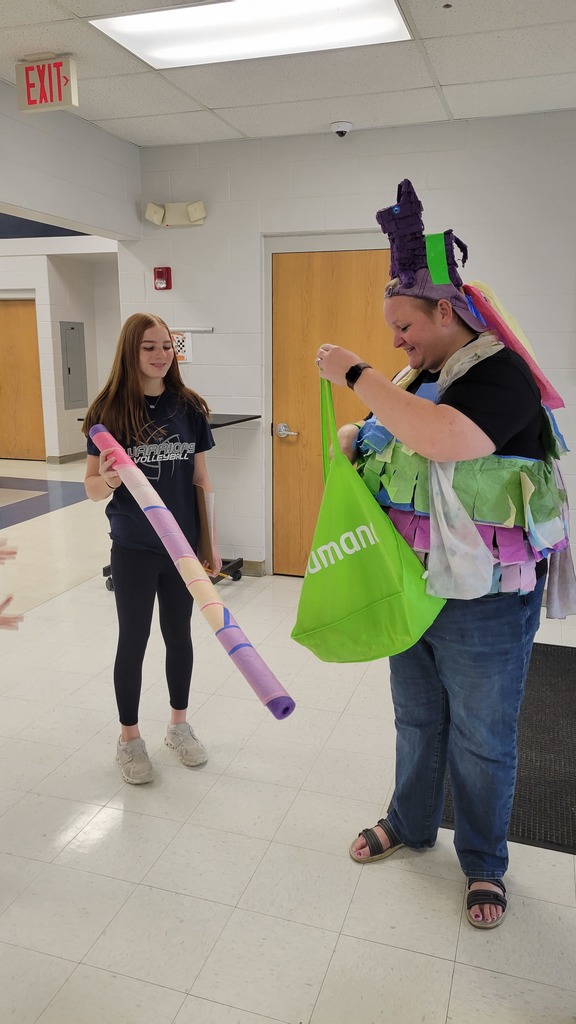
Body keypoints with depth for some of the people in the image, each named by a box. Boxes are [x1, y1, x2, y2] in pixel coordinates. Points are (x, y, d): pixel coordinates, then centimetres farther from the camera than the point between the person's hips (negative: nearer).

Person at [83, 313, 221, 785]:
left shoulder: (189, 407, -1)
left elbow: (201, 478, 4)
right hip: (133, 548, -2)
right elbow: (92, 484, -5)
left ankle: (179, 724, 35)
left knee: (179, 634, 15)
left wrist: (213, 543, 3)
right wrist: (106, 482, -29)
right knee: (133, 640, 9)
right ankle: (129, 738, 27)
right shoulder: (110, 409, -8)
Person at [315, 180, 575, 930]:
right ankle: (410, 822, 44)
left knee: (481, 738, 10)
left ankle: (484, 863, 33)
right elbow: (402, 451, 22)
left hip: (483, 601, -7)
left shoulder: (501, 372, -16)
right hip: (412, 587, 7)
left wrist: (358, 376, -27)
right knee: (417, 719, 22)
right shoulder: (418, 377, 9)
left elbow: (444, 439, -35)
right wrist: (360, 442, -1)